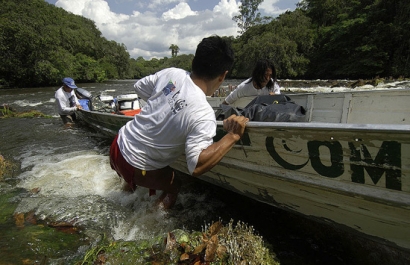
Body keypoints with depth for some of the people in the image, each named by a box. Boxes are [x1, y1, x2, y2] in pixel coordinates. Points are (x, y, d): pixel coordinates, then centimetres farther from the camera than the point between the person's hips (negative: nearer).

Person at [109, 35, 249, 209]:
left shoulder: (171, 73, -11)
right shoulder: (204, 115, -31)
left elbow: (139, 87, 5)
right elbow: (196, 166, -36)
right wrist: (232, 136, -34)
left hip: (119, 142, 6)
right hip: (136, 167, -6)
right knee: (174, 186, 22)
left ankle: (129, 186, 65)